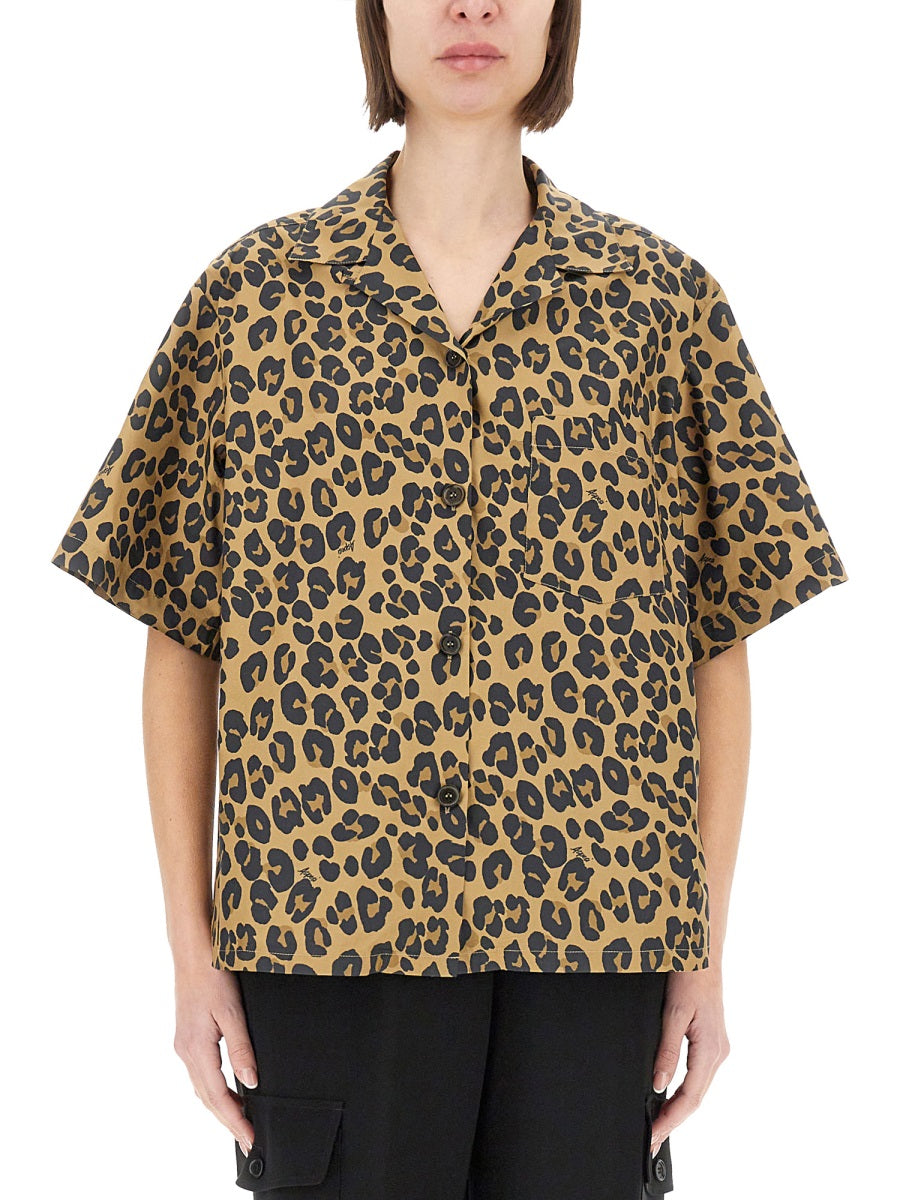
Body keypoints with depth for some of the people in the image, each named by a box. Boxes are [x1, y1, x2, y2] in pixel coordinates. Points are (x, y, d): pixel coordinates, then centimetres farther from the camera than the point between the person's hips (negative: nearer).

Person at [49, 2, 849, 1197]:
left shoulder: (666, 299, 6)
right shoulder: (255, 291, 5)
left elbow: (719, 642, 7)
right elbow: (179, 639, 6)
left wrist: (708, 952, 3)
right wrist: (192, 945, 2)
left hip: (594, 918, 1)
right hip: (329, 911, 0)